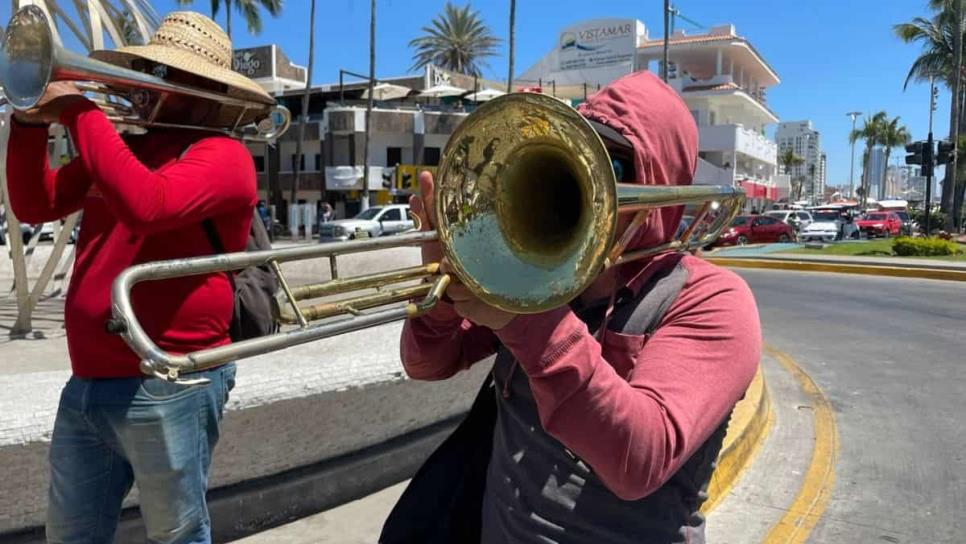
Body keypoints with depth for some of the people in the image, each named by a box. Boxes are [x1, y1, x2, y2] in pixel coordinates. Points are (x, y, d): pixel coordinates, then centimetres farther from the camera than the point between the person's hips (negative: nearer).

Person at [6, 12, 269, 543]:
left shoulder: (222, 155, -10)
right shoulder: (123, 147, 15)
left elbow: (145, 206, -28)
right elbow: (36, 204, 14)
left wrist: (80, 111, -19)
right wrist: (32, 120, 1)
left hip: (169, 386, -8)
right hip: (86, 383, 8)